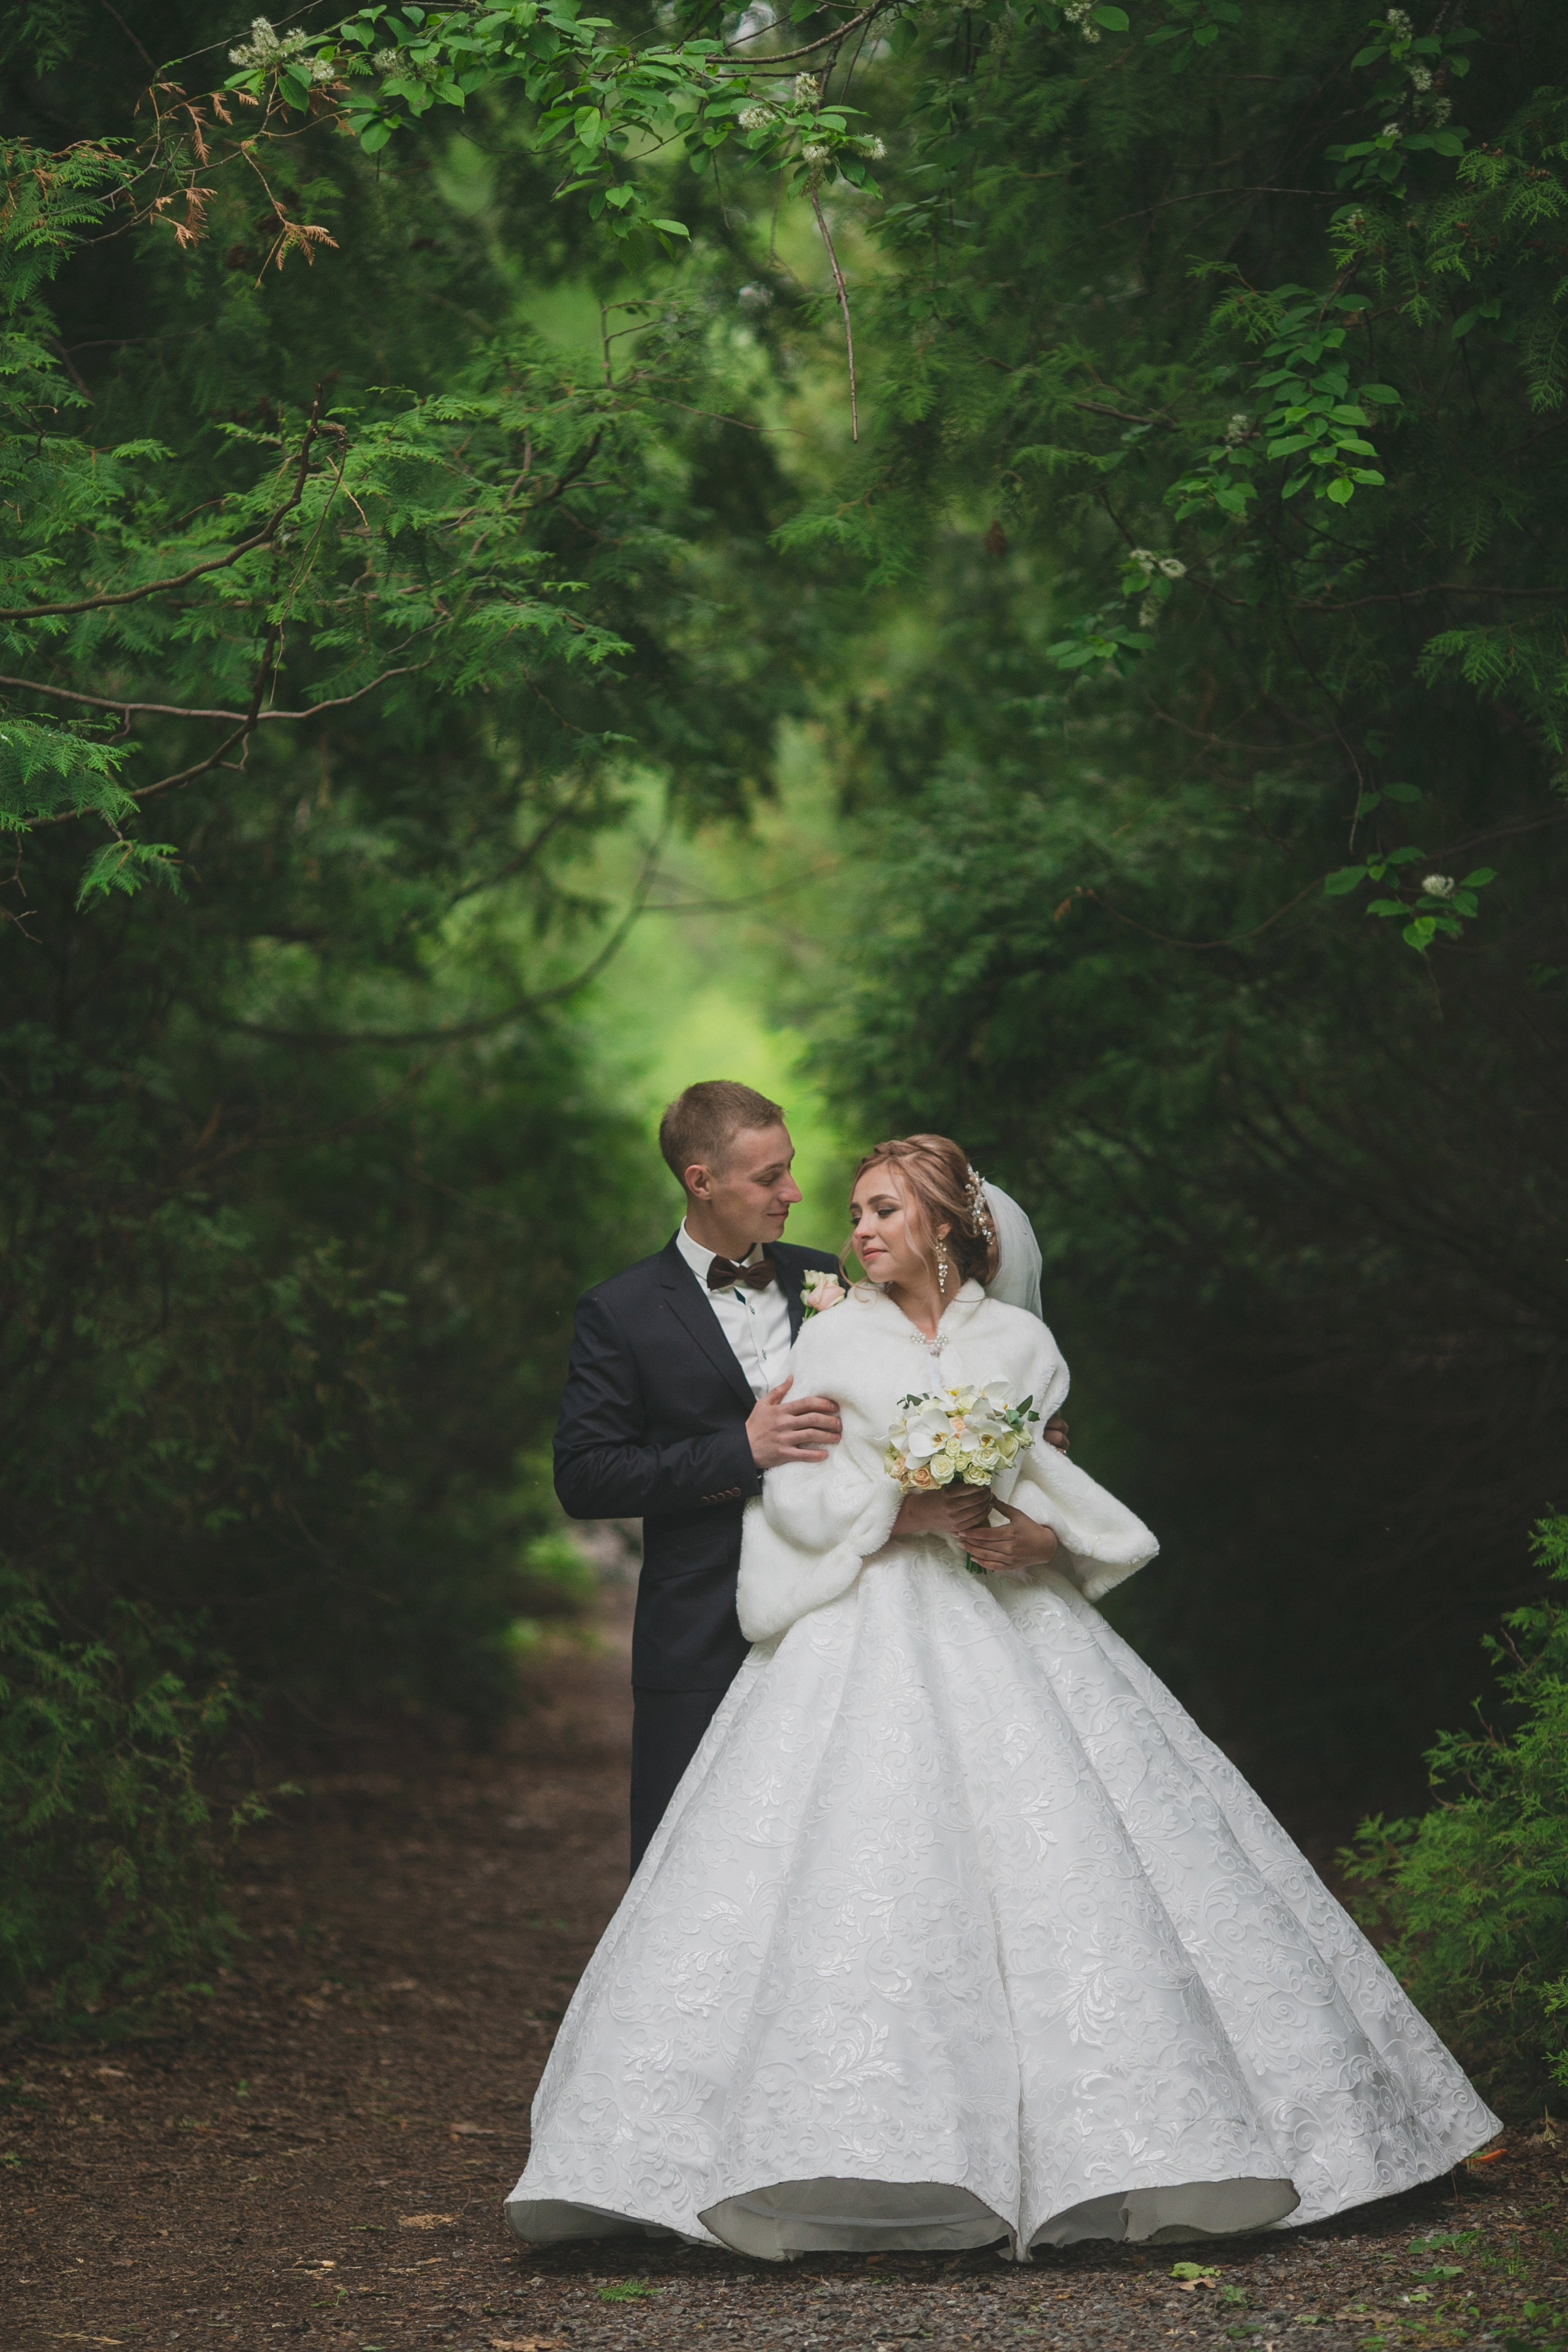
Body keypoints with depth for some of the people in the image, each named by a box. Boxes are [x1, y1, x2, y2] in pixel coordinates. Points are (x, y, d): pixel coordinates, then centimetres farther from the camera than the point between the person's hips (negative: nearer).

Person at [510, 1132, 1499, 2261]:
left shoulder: (1019, 1343, 10)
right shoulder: (833, 1342, 8)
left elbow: (1071, 1495, 11)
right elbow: (796, 1498, 1)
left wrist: (1030, 1535, -10)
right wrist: (903, 1513, -12)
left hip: (1011, 1628, 1)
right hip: (872, 1638, -1)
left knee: (1061, 1864, -6)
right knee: (854, 1866, -14)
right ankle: (873, 2153, -14)